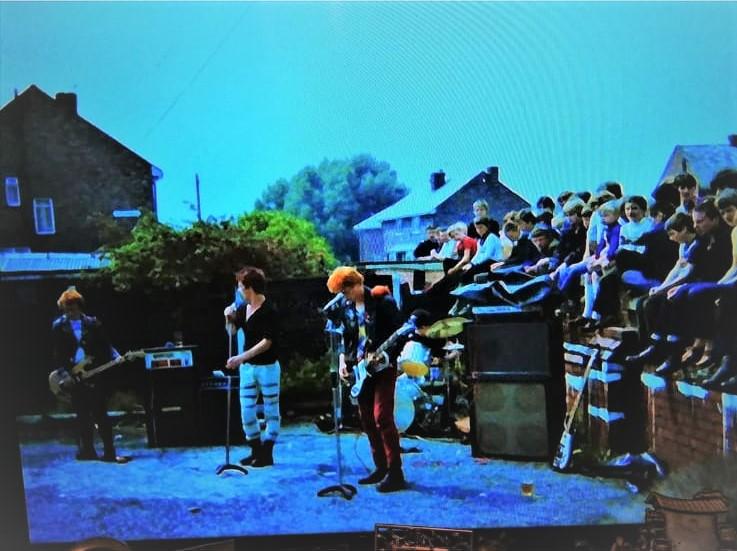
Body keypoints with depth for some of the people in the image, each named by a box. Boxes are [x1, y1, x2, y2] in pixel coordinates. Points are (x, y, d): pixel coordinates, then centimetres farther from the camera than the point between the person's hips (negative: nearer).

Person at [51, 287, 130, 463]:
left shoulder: (92, 323, 3)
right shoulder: (58, 326, 3)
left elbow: (105, 345, 3)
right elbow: (58, 354, 3)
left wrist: (116, 356, -13)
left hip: (94, 374, 0)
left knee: (101, 414, 0)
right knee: (83, 415, 8)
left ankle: (109, 452, 3)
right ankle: (87, 450, 19)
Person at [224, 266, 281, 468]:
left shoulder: (269, 311, -16)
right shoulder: (243, 308, 5)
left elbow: (267, 342, -20)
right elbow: (232, 331, 19)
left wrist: (241, 357, -25)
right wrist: (229, 318, -2)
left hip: (267, 367, -7)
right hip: (247, 367, 7)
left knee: (271, 410, 5)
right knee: (246, 410, 9)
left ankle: (267, 454, 15)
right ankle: (256, 451, 24)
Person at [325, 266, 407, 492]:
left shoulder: (382, 302, -11)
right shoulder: (344, 307, 8)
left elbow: (398, 333, -11)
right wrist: (343, 360, 2)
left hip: (383, 366, -7)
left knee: (382, 417, -12)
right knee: (366, 419, 9)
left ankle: (395, 473, -6)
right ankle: (381, 467, 21)